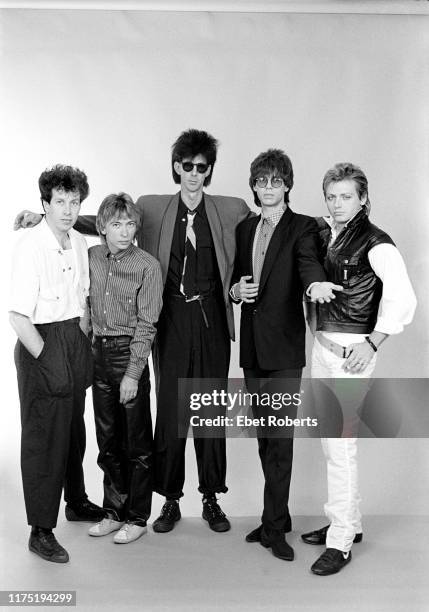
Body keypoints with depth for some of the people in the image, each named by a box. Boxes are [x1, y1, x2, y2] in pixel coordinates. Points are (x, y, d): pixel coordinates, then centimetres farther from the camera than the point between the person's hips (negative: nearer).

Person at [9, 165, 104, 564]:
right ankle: (40, 531, 15)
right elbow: (18, 317, -19)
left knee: (75, 429, 20)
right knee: (44, 438, 1)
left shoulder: (79, 244, 5)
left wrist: (85, 347, 10)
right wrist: (47, 360, -18)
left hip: (74, 340, 7)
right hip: (40, 345, -7)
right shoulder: (29, 248, -17)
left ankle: (76, 501, 40)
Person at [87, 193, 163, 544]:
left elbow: (147, 324, -11)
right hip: (99, 351, 5)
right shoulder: (92, 257, 4)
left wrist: (133, 373, -15)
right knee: (107, 438, 14)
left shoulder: (148, 266, -9)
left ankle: (137, 517, 19)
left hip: (130, 352, -5)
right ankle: (114, 511, 29)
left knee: (136, 440, 5)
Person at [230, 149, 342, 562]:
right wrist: (237, 289, -3)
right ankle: (278, 517, 27)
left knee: (280, 437, -4)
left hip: (284, 345, -6)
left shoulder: (303, 228, -2)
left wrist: (315, 282, -44)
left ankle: (273, 527, 7)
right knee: (264, 435, 13)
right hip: (253, 345, 6)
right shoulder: (245, 229, 15)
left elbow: (307, 260, -22)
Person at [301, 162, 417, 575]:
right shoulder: (322, 233, 9)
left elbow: (402, 297, -20)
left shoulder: (375, 242, -11)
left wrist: (372, 344, -21)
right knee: (329, 438, 15)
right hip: (321, 343, 7)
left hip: (351, 349, -7)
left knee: (341, 444, -5)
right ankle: (348, 521, 31)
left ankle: (340, 542, 8)